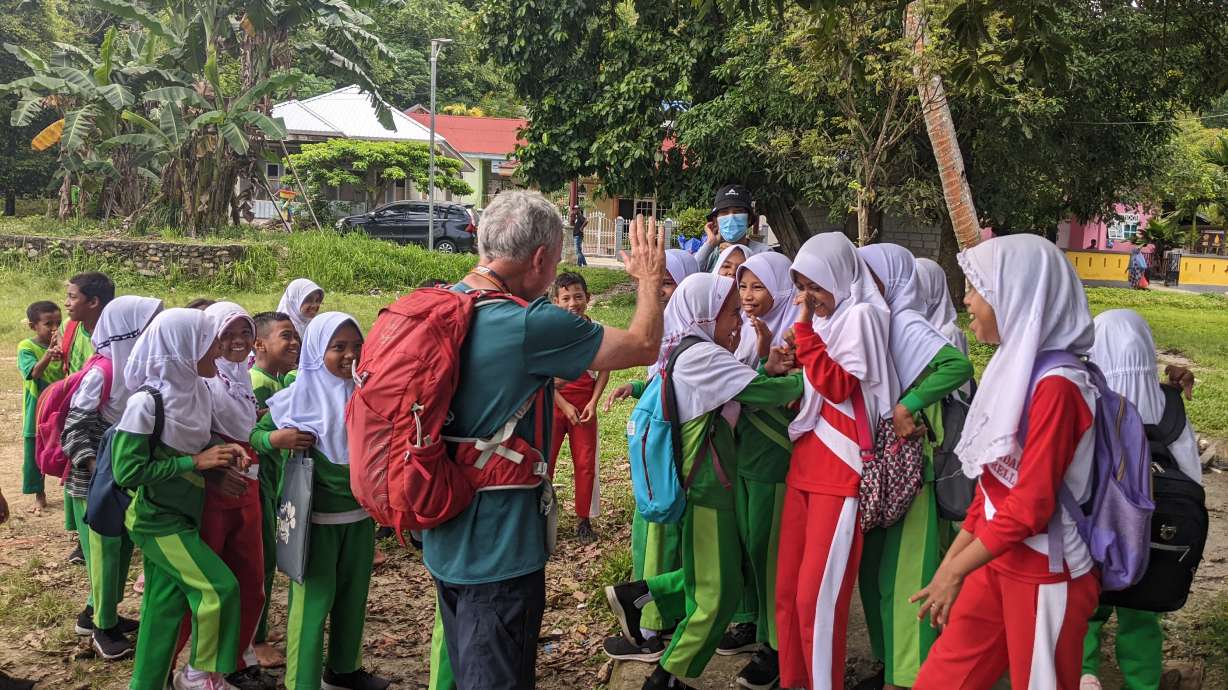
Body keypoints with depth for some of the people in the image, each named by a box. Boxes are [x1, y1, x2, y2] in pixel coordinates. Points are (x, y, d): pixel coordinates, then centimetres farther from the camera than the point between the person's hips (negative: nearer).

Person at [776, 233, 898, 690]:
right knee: (787, 588, 10)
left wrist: (805, 330, -15)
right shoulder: (824, 316, 15)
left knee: (818, 594, -6)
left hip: (840, 468, -8)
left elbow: (838, 386, -17)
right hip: (805, 460, 8)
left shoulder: (860, 315, -9)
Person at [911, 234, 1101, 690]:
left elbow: (1031, 505, -22)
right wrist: (949, 563, 9)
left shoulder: (1055, 385, -21)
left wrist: (956, 571, -12)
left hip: (1046, 576, -8)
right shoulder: (1013, 367, 7)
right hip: (998, 562, 8)